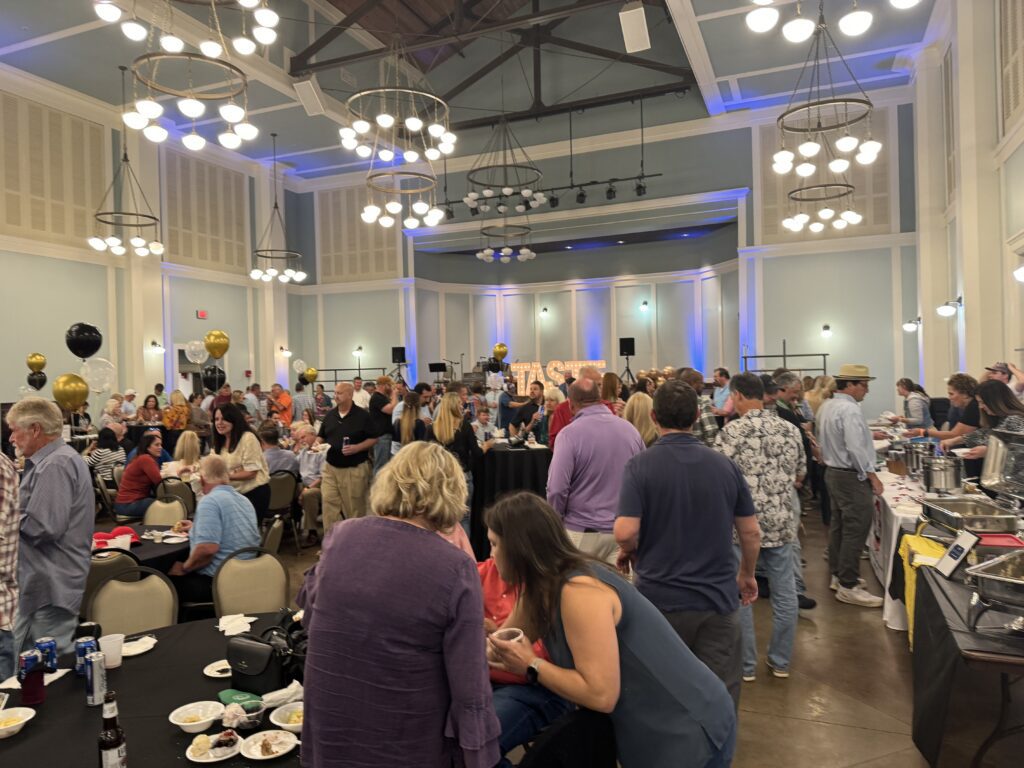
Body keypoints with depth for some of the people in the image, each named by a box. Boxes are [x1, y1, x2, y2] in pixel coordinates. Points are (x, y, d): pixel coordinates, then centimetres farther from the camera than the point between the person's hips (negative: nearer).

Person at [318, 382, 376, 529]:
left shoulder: (362, 415, -7)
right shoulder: (330, 415, 8)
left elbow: (374, 439, -4)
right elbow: (321, 437, 18)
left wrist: (357, 448, -18)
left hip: (355, 469, -4)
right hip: (331, 467, 4)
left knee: (354, 507, 5)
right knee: (329, 503, 1)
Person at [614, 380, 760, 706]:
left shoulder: (640, 466, -12)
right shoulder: (725, 465, -2)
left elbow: (625, 532, -21)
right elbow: (751, 533, 3)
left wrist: (630, 553, 1)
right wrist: (746, 576, 19)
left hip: (661, 600, -2)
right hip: (719, 598, 2)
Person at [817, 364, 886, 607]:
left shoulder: (827, 406, 10)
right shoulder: (850, 409, -20)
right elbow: (855, 448, -24)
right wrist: (872, 476, -16)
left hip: (833, 471, 10)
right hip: (851, 477, -10)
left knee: (838, 526, 17)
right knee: (855, 531, -6)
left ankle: (838, 575, 27)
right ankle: (848, 586, -3)